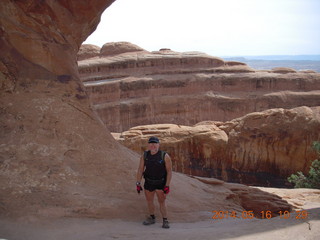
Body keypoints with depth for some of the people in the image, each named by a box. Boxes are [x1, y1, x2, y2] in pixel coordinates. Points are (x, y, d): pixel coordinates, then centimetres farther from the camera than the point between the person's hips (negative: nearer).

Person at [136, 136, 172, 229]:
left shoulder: (165, 156, -21)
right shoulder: (144, 155, -13)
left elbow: (169, 171, -15)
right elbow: (140, 170, -6)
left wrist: (167, 186, -18)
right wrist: (138, 184, -8)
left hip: (161, 183, -3)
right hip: (148, 182, 4)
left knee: (162, 202, -3)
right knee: (149, 201, 15)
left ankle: (165, 221, 11)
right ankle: (152, 218, 35)